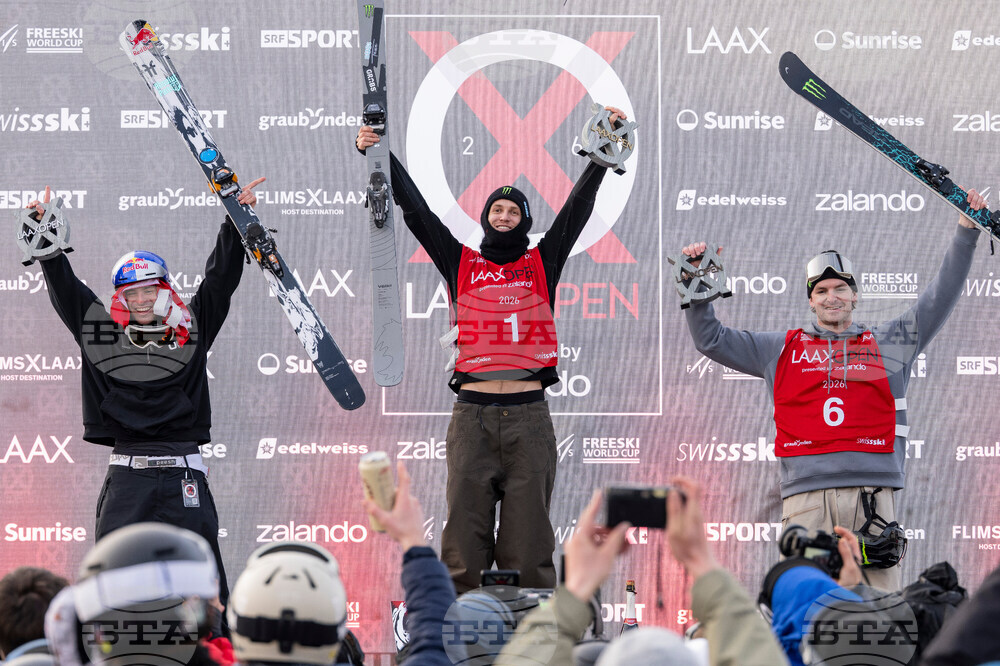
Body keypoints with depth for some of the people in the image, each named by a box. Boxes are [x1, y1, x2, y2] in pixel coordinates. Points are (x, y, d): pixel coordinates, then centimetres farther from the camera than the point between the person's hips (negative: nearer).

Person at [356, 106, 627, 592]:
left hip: (529, 413, 0)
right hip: (472, 413, 0)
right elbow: (415, 209, 12)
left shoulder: (542, 263, 15)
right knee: (465, 523, -2)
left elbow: (578, 206, 10)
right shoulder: (461, 263, 16)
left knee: (527, 530, 0)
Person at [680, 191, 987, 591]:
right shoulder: (780, 350, 20)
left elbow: (940, 299, 18)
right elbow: (711, 339, 24)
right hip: (806, 494, 0)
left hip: (873, 493, 0)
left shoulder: (888, 344, 19)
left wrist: (966, 231, 14)